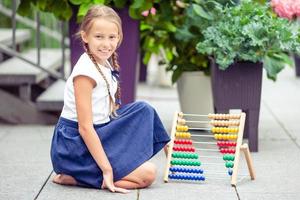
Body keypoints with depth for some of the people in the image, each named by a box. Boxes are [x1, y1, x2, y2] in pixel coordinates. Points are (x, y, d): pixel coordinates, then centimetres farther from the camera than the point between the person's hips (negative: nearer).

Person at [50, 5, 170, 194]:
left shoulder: (107, 65, 8)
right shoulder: (86, 72, -20)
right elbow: (85, 127, -23)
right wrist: (107, 169, -26)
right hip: (76, 144, -9)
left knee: (143, 110, 10)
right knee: (147, 174, -14)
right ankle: (72, 177, -12)